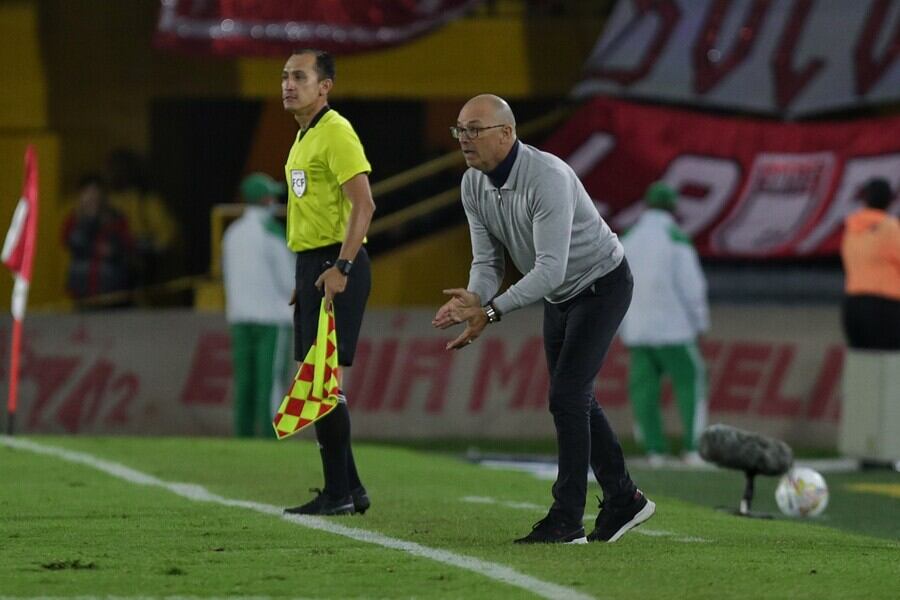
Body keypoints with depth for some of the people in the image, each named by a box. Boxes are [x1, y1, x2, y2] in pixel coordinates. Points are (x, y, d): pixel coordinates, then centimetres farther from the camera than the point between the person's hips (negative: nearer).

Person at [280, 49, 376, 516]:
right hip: (312, 266, 10)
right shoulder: (304, 137, 18)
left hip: (335, 265, -10)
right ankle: (349, 488, 16)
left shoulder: (335, 133, -12)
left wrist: (341, 267, -27)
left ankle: (338, 492, -8)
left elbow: (363, 205, -20)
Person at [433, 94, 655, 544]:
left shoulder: (547, 178, -34)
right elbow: (487, 260, -7)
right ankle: (623, 500, 27)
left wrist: (492, 311, -45)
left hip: (602, 285, -9)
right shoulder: (474, 185, -9)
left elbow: (550, 269, -39)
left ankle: (566, 520, -13)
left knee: (567, 396, -15)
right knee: (573, 400, 13)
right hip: (560, 295, 9)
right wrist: (473, 301, -30)